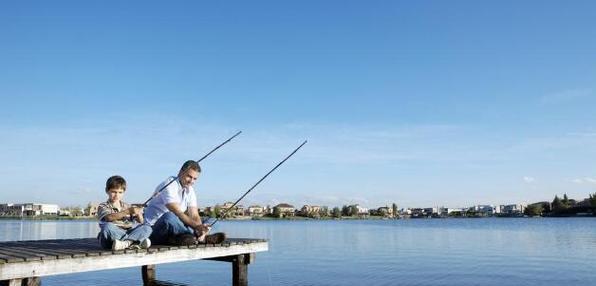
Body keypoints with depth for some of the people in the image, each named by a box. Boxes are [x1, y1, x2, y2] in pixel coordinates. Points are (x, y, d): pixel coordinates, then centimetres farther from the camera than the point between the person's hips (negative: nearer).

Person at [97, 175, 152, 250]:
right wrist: (128, 211, -30)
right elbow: (109, 217, -20)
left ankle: (125, 243, -36)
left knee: (147, 228, -16)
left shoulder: (127, 206, 18)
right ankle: (133, 242, -33)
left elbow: (140, 222, 11)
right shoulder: (103, 206, 4)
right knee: (108, 226, -35)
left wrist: (138, 214, -13)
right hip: (111, 239, -4)